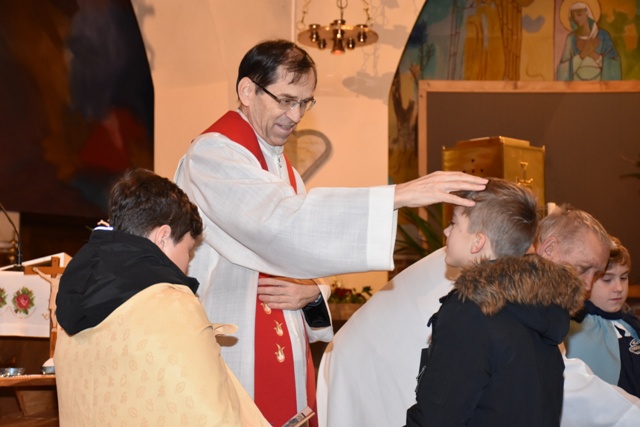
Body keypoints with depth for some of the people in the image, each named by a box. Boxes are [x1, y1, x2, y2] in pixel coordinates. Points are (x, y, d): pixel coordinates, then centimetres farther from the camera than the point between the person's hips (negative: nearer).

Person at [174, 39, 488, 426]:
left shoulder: (283, 171, 17)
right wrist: (400, 194, -31)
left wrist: (310, 292, -6)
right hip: (232, 361, -8)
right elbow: (279, 218, -28)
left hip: (287, 358, 8)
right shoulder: (213, 154, -11)